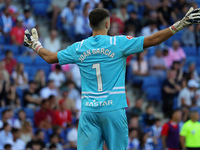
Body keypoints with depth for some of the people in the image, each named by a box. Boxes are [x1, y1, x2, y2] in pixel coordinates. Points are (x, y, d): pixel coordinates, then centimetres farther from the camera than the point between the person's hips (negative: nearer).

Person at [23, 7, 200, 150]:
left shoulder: (78, 48, 6)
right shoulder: (118, 43, -3)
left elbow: (50, 57, 18)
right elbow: (151, 40, -8)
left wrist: (35, 44, 37)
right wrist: (180, 25, -6)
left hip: (88, 111, 3)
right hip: (113, 109, -3)